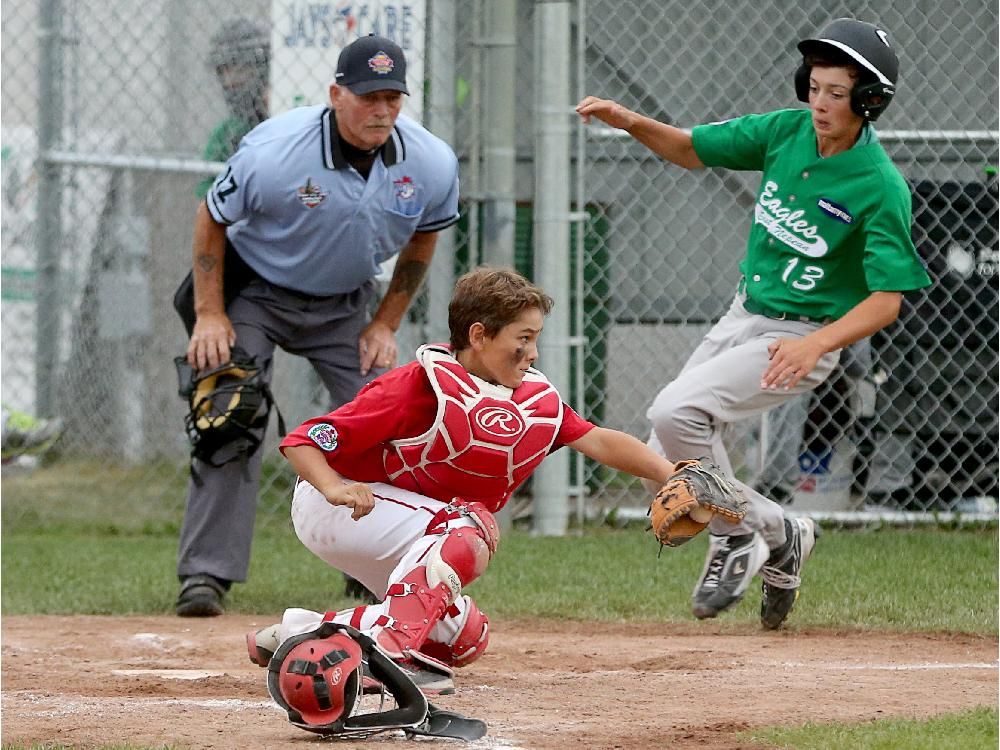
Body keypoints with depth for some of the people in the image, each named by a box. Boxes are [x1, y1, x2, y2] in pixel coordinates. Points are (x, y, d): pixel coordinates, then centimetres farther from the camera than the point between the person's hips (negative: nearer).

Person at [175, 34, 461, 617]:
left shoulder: (432, 164, -18)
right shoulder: (273, 151, -30)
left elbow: (423, 239, 3)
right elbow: (211, 220, -13)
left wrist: (386, 324, 0)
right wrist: (210, 315, -16)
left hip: (344, 305, 4)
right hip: (254, 294, -4)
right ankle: (206, 573, -13)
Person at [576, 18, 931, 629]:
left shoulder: (881, 187, -20)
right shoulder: (787, 131, -3)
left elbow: (887, 300, -22)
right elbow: (692, 150, 8)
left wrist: (816, 345, -37)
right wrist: (631, 123, -11)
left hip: (804, 336, -7)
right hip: (742, 318, 7)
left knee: (675, 414, -24)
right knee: (667, 463, 5)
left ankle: (738, 537, -3)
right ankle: (778, 534, 22)